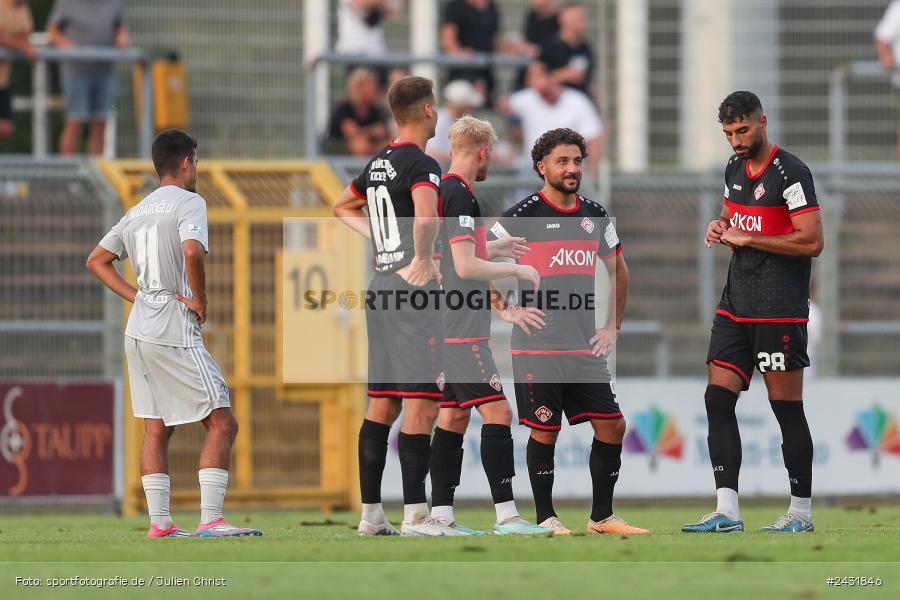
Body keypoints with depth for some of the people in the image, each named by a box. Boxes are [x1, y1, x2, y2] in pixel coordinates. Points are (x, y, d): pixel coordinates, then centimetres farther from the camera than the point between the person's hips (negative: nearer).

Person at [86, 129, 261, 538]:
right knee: (222, 424, -7)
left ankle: (159, 523, 8)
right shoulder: (189, 203, -8)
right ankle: (210, 519, -16)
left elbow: (96, 261, 23)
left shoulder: (137, 212, 16)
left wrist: (136, 296, 16)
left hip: (139, 332, 8)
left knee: (156, 428, 12)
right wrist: (200, 301, -12)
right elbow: (192, 251, -26)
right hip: (175, 331, -8)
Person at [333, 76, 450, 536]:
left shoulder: (377, 164, 15)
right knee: (422, 405, -8)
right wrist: (423, 260, -19)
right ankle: (415, 515, -11)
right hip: (413, 291, -9)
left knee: (382, 405, 11)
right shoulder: (422, 165, -12)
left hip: (380, 290, 9)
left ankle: (371, 514, 13)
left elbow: (343, 207, 33)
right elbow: (426, 214, -32)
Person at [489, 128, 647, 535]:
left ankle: (602, 516, 11)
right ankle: (545, 519, 9)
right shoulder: (523, 216, -5)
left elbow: (618, 272, 25)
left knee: (612, 426, 2)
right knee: (544, 432, -2)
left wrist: (612, 327, 17)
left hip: (585, 348, 5)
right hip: (536, 346, -5)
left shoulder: (595, 217, 12)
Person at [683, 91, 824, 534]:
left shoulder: (789, 172, -12)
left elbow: (812, 242, -18)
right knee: (718, 398, -2)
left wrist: (746, 238, -16)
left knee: (787, 409, -3)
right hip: (736, 304, 8)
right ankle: (727, 511, -3)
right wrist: (720, 227, 5)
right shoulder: (735, 168, 14)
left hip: (780, 311, -8)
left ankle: (801, 512, 6)